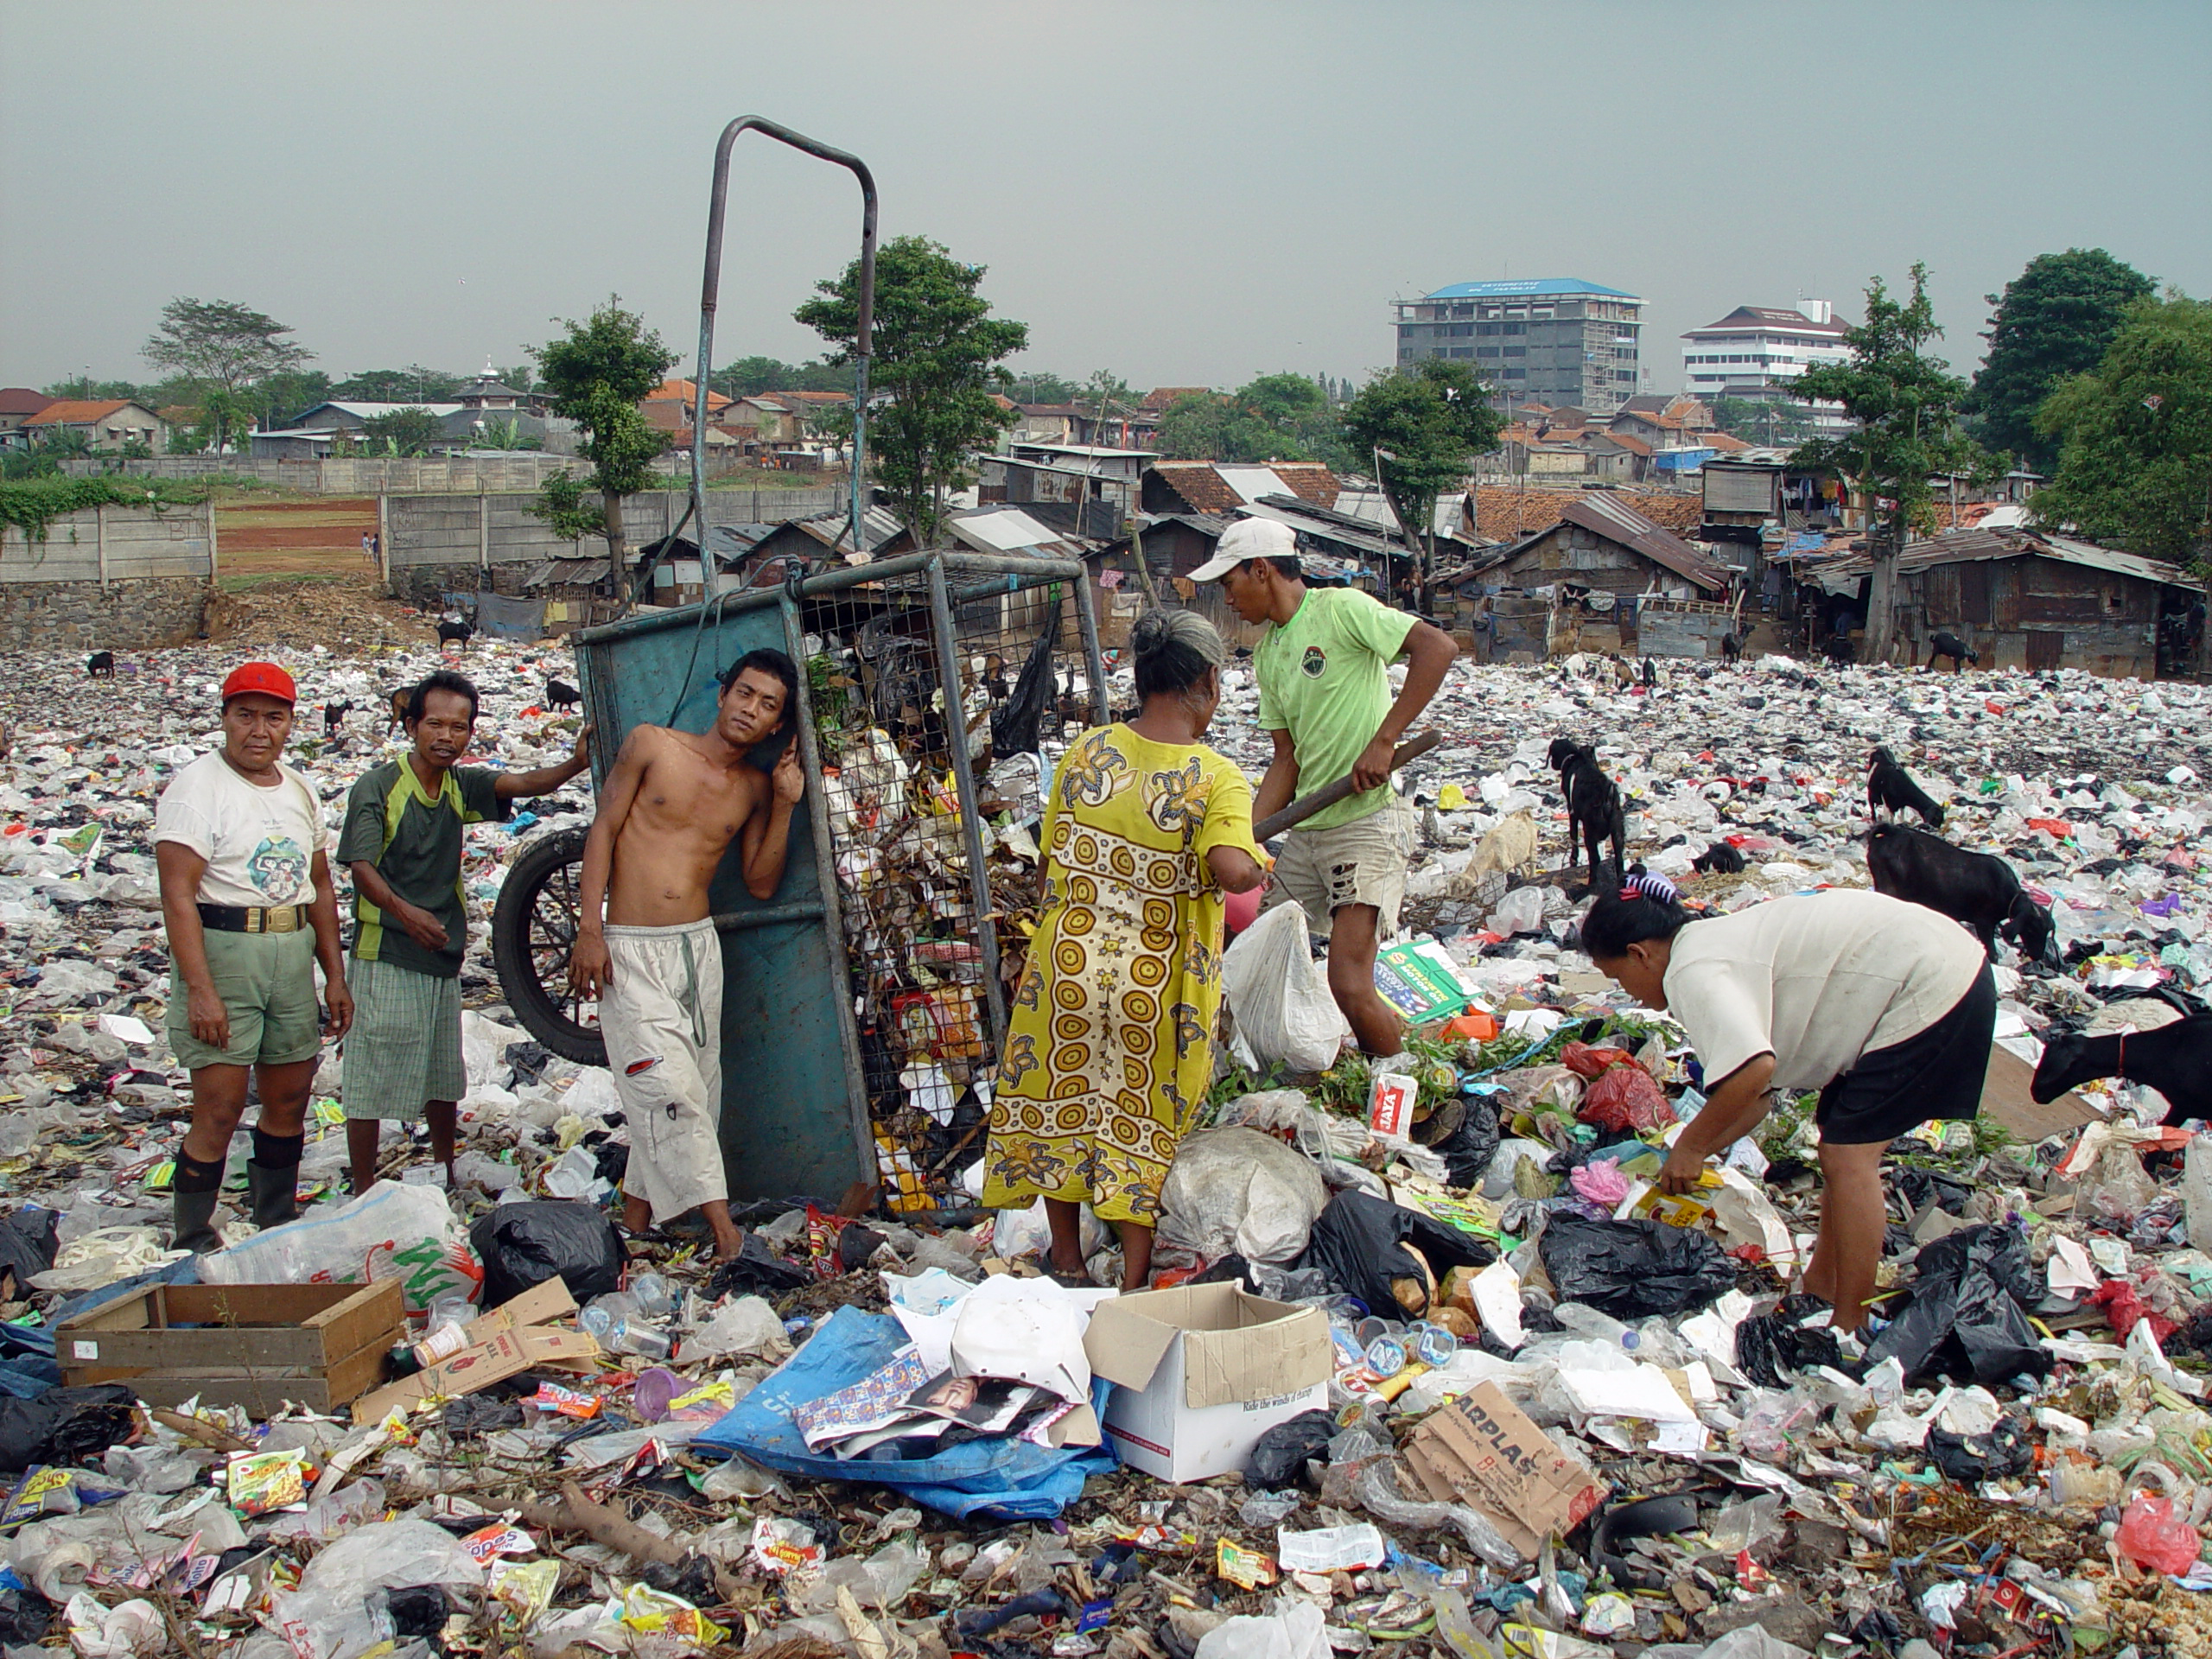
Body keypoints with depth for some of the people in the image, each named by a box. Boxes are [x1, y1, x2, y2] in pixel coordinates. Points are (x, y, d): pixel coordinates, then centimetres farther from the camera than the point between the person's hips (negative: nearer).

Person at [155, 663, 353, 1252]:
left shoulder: (299, 790, 14)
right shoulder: (197, 786, -9)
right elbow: (178, 893, -16)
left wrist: (335, 975, 14)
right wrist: (200, 988, -22)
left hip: (293, 954, 7)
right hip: (220, 950, -7)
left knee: (289, 1101, 13)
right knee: (220, 1110, -7)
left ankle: (278, 1228, 27)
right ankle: (193, 1249, 5)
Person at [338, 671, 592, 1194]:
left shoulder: (461, 785, 7)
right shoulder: (378, 786, -11)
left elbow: (525, 783, -9)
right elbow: (361, 867, -19)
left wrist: (576, 764, -28)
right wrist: (402, 909, -38)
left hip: (443, 954, 7)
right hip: (385, 958, -6)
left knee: (443, 1076, 17)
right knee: (371, 1080, 0)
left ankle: (447, 1177, 30)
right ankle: (364, 1192, 9)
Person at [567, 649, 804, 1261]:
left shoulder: (755, 786, 9)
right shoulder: (650, 745, -1)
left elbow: (761, 884, 8)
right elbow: (603, 828, -1)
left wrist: (785, 806, -4)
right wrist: (589, 928, -9)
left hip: (699, 946, 5)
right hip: (628, 950, -4)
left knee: (697, 1090, 3)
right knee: (671, 1088, -14)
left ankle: (637, 1216, 17)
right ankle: (724, 1232, -14)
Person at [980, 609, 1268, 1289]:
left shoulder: (1087, 750, -2)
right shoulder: (1216, 777, -13)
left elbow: (1051, 857, 6)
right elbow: (1233, 870, -31)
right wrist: (1257, 866, -9)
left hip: (1068, 961, 3)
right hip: (1155, 983, -2)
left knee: (1062, 1098, 20)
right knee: (1144, 1120, 14)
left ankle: (1067, 1258, 35)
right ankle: (1134, 1283, 22)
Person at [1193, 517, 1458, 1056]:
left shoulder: (1339, 608, -9)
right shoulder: (1267, 653, 15)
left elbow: (1437, 646, -20)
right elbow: (1287, 759, 13)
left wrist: (1383, 740, -22)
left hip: (1368, 823, -9)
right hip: (1305, 830, 9)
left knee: (1349, 986, -16)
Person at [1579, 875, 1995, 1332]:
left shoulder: (1693, 973, -17)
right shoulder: (1714, 946, 14)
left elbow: (1753, 1068, -33)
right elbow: (1755, 1096, 17)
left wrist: (1690, 1147, -19)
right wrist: (1687, 1162, 15)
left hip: (1927, 986, -11)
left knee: (1849, 1155, -7)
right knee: (1841, 1144, 17)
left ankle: (1849, 1331, -2)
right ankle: (1821, 1283, 27)